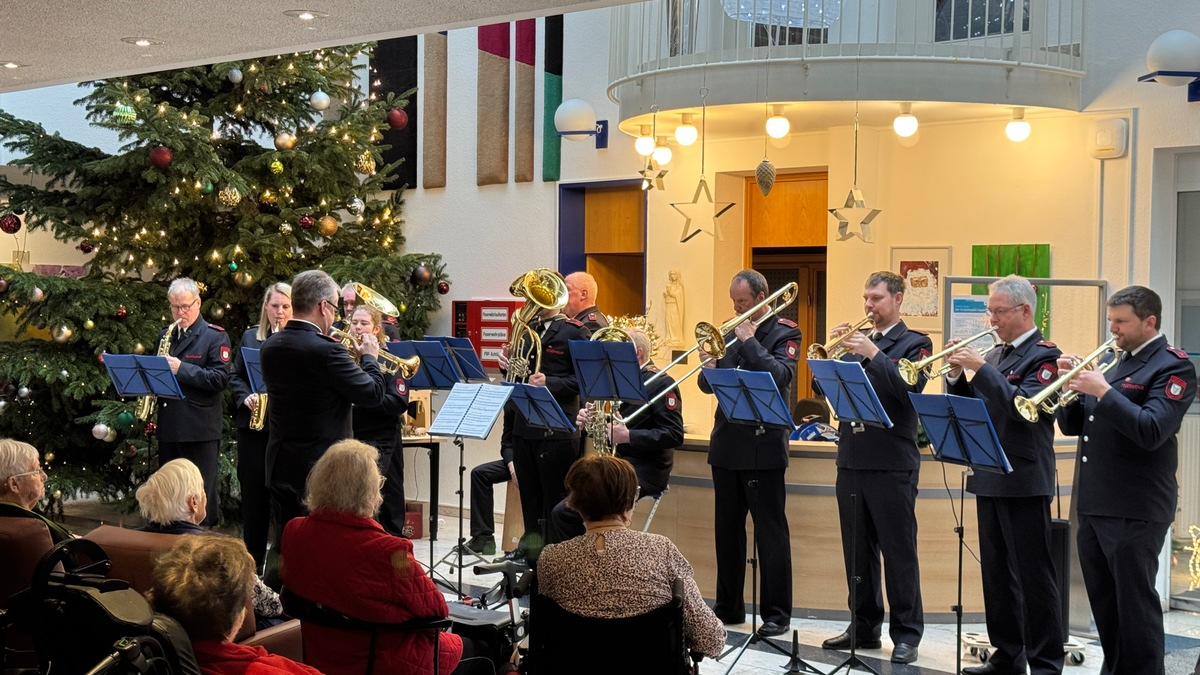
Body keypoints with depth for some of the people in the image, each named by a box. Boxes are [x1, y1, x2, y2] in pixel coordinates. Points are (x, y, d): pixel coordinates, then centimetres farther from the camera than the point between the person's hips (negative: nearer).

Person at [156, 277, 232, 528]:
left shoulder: (215, 336, -4)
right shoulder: (165, 335, 16)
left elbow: (220, 378, -14)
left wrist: (182, 368, -20)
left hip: (200, 429, -6)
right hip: (168, 427, 6)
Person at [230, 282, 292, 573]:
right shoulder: (250, 336, 11)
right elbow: (235, 376, 12)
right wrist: (246, 398, -7)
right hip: (253, 426, 3)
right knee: (253, 493, 8)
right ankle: (253, 558, 18)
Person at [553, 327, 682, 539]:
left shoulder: (661, 384, -9)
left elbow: (674, 435, -17)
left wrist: (629, 436, -24)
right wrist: (584, 420, -3)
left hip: (643, 471, -8)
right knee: (562, 513, -3)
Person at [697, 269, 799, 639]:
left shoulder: (785, 333, -4)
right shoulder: (732, 332, 14)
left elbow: (781, 377, -21)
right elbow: (709, 386, 11)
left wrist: (749, 342, -19)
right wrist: (708, 368, -10)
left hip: (762, 445, -6)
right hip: (726, 443, 7)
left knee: (771, 532, -1)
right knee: (727, 529, 12)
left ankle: (777, 613, 5)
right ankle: (728, 607, 22)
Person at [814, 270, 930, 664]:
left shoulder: (914, 344, 0)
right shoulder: (856, 342, 15)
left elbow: (909, 390, -17)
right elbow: (822, 387, 8)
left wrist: (873, 353, -21)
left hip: (892, 464, -6)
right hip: (851, 460, 6)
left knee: (899, 553, -1)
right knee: (857, 551, 11)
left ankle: (907, 634, 7)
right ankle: (864, 627, 21)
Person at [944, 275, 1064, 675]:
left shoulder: (1043, 356, -8)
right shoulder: (995, 356, 14)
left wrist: (980, 368, -23)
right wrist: (957, 373, -2)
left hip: (1024, 482, -8)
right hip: (989, 479, 8)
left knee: (1033, 576, -2)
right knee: (997, 573, 13)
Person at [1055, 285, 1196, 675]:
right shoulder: (1116, 365, 18)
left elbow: (1151, 431, -20)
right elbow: (1073, 426, 16)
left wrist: (1103, 391, -21)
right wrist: (1072, 386, -1)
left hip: (1135, 510, -8)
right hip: (1093, 504, 8)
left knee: (1135, 604, -2)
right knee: (1105, 603, 14)